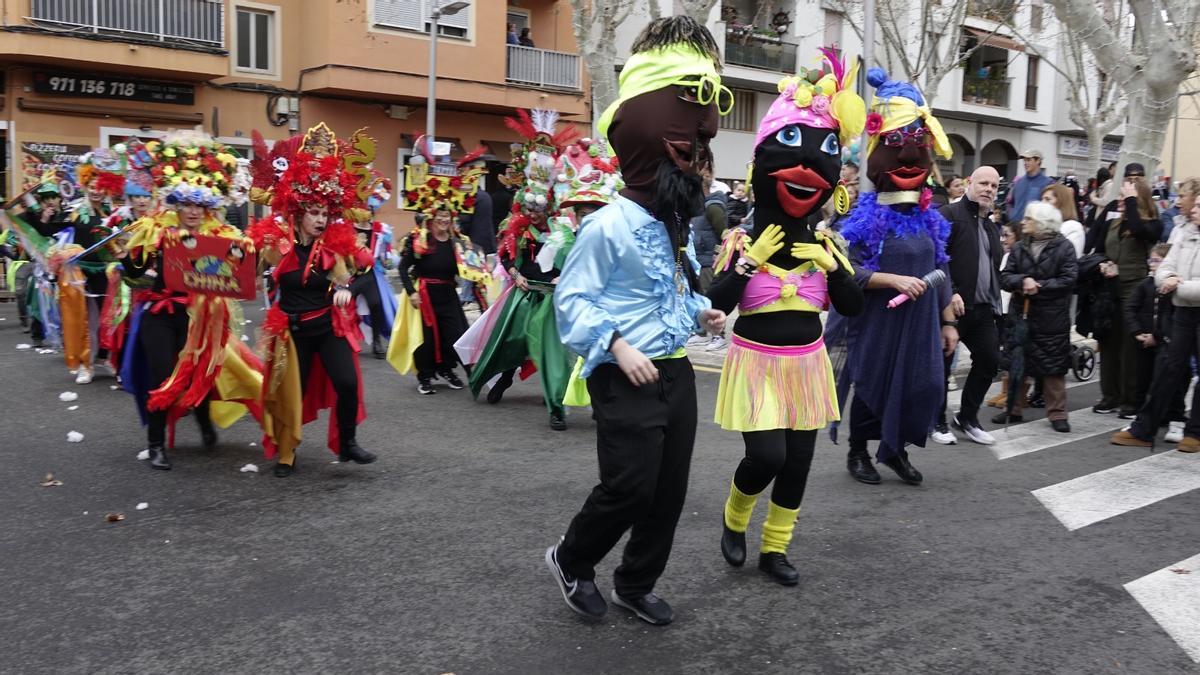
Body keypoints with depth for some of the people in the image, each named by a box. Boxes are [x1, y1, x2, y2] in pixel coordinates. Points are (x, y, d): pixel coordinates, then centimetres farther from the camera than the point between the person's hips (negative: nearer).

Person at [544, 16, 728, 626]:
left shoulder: (678, 226, 10)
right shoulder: (609, 226, -16)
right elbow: (572, 300, -15)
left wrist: (700, 312, 6)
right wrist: (617, 345, -24)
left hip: (676, 373, 8)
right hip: (626, 380, -8)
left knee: (669, 491, 13)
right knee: (629, 488, -5)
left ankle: (635, 585, 31)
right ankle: (570, 560, 23)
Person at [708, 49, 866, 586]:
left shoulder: (822, 245, 3)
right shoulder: (744, 241, -9)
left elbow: (854, 308, 2)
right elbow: (714, 308, -16)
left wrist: (832, 266, -12)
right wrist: (748, 262, -24)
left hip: (807, 363, 5)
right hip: (756, 361, -4)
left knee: (798, 463, 8)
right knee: (767, 456, -14)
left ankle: (774, 550, 25)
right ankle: (734, 519, 18)